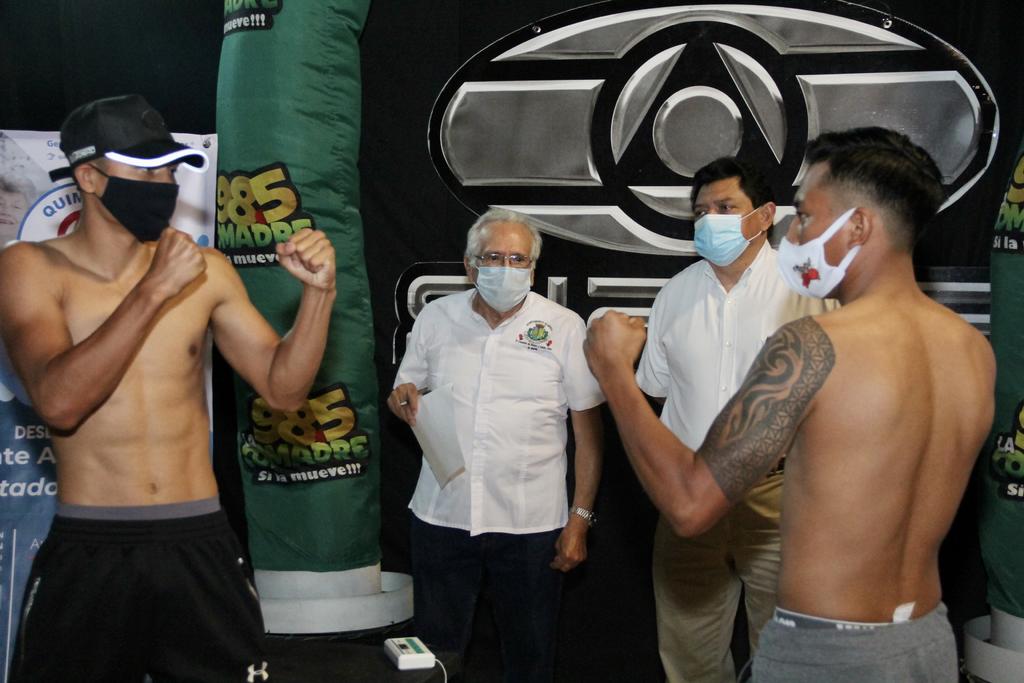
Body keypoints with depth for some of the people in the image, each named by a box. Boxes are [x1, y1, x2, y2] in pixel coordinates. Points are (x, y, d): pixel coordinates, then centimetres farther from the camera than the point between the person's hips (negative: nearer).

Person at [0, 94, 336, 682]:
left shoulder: (206, 271, 5)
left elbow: (283, 388, 6)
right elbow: (60, 402, -18)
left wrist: (319, 293, -8)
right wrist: (155, 290, -21)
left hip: (201, 546, 2)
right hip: (88, 553, -2)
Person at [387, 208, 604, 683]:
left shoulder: (565, 328, -4)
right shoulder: (435, 318, 3)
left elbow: (588, 431, -1)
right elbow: (405, 398, 15)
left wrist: (580, 520, -5)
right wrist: (404, 400, -9)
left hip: (531, 523, -2)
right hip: (442, 515, 2)